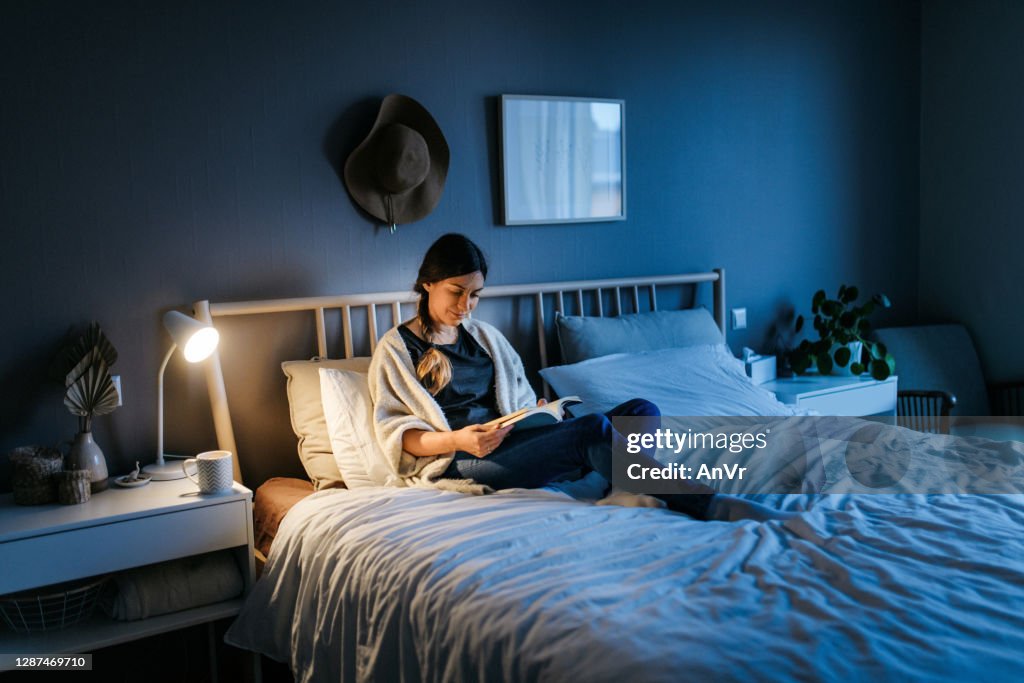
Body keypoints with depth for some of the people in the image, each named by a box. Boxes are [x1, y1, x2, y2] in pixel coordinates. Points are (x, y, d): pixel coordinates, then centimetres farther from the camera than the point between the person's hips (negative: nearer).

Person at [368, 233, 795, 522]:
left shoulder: (484, 336, 22)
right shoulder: (396, 347, 5)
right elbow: (395, 431, -2)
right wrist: (457, 439, -21)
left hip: (511, 441, 7)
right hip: (460, 460, -7)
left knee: (642, 410, -15)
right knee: (594, 429, -31)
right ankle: (715, 507, -32)